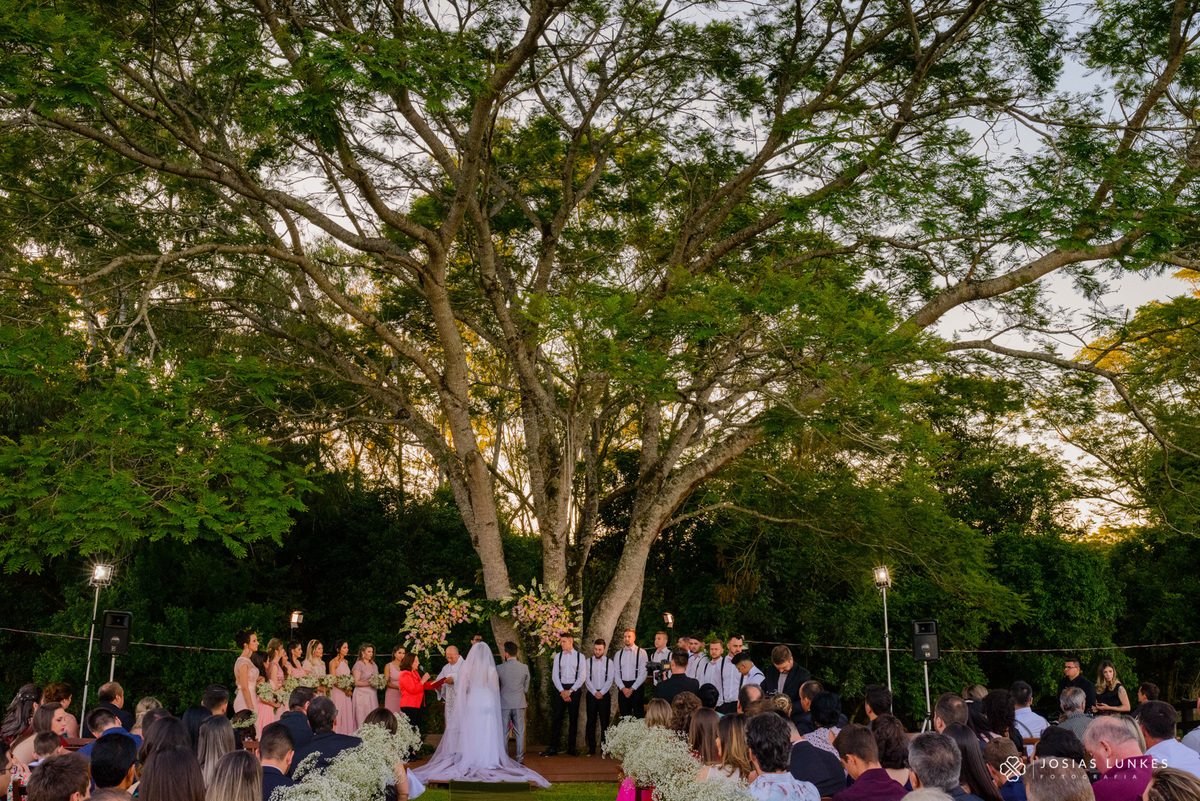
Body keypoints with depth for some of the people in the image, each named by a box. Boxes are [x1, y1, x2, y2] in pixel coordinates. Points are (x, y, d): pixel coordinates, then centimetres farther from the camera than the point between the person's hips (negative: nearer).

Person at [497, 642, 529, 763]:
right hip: (519, 703, 1)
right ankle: (520, 757, 11)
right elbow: (526, 688, 5)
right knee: (519, 732, 8)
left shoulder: (499, 668, -9)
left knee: (504, 732, 8)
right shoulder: (524, 667, -4)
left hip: (504, 703, -1)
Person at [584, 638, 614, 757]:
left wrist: (601, 692, -10)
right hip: (592, 694, 1)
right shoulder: (588, 662, 6)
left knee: (605, 721, -1)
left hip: (605, 694, -1)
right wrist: (594, 692, -9)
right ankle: (591, 748, 5)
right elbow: (587, 679, 1)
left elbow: (610, 679, -1)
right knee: (591, 721, 0)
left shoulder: (609, 662, 5)